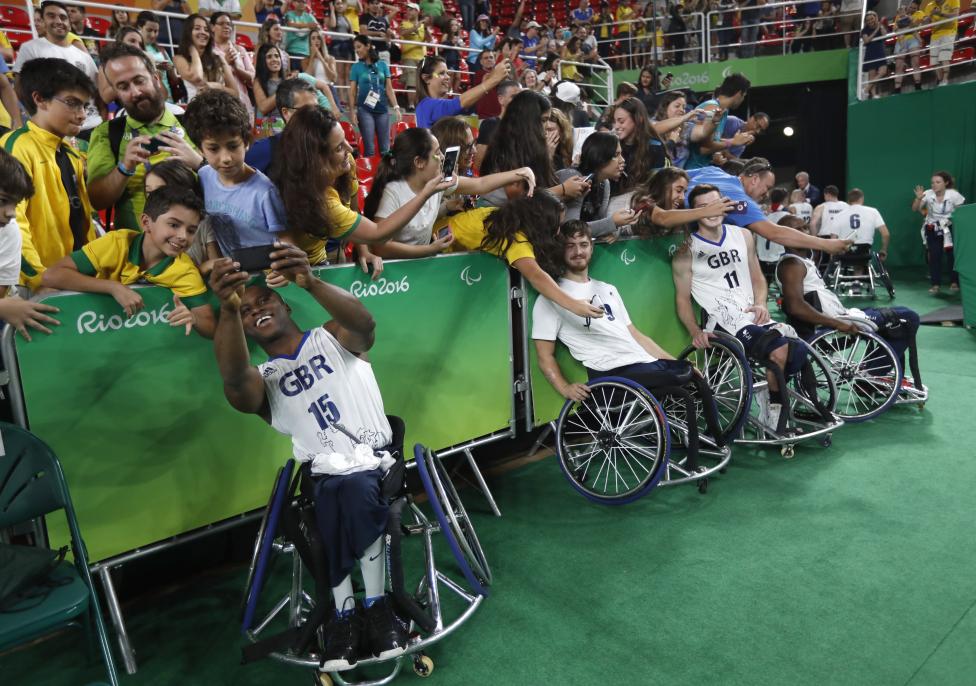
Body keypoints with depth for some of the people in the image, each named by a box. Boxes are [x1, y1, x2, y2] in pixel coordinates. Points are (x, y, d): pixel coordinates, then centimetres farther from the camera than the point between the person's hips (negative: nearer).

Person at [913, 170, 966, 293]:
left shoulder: (953, 194, -14)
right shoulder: (928, 194, -14)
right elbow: (915, 209, -16)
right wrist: (918, 198, -31)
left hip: (949, 229, -1)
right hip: (933, 229, 1)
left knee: (952, 255, 0)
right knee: (934, 256, -3)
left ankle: (954, 282, 14)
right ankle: (936, 284, 3)